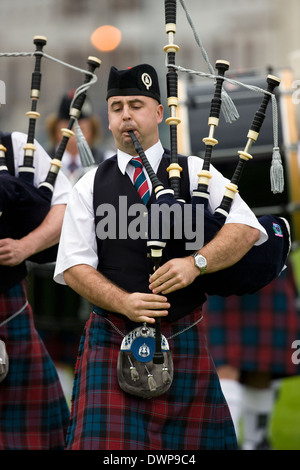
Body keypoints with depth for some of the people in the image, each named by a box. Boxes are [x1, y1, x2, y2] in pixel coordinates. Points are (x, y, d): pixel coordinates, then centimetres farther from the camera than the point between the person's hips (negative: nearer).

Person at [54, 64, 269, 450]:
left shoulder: (195, 173, 6)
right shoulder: (90, 187, 8)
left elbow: (247, 229, -5)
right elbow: (74, 266, 2)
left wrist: (196, 263, -22)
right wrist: (124, 302, -15)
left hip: (184, 341, 0)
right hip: (111, 341, 0)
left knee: (189, 441, 4)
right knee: (105, 442, -11)